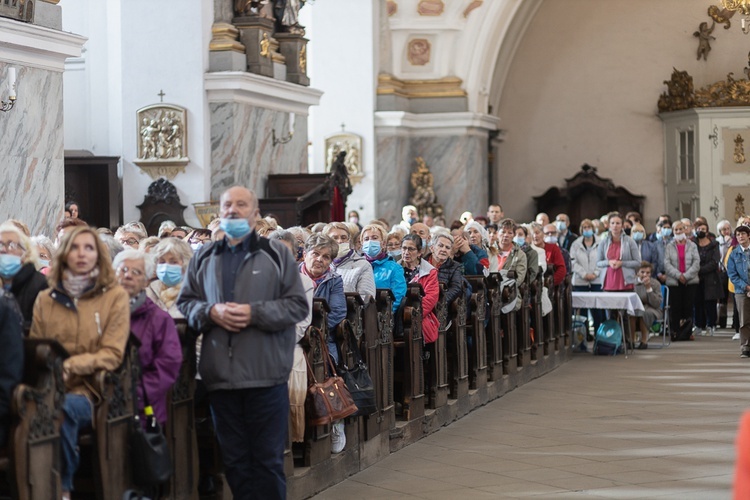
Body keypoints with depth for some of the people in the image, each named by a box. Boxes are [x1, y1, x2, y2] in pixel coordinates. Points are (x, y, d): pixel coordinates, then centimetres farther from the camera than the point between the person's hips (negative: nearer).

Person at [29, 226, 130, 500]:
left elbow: (112, 354, -3)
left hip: (90, 390, -2)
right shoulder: (45, 299, 14)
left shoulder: (115, 296, 5)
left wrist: (69, 366, -18)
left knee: (63, 406, -37)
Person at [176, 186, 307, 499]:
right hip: (220, 377, 3)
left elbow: (298, 306, -2)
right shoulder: (204, 258, 12)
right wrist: (211, 312, -8)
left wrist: (255, 313, -15)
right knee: (235, 461, 10)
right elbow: (185, 302, 13)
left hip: (266, 376, -3)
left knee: (268, 459, 3)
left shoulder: (276, 255, 2)